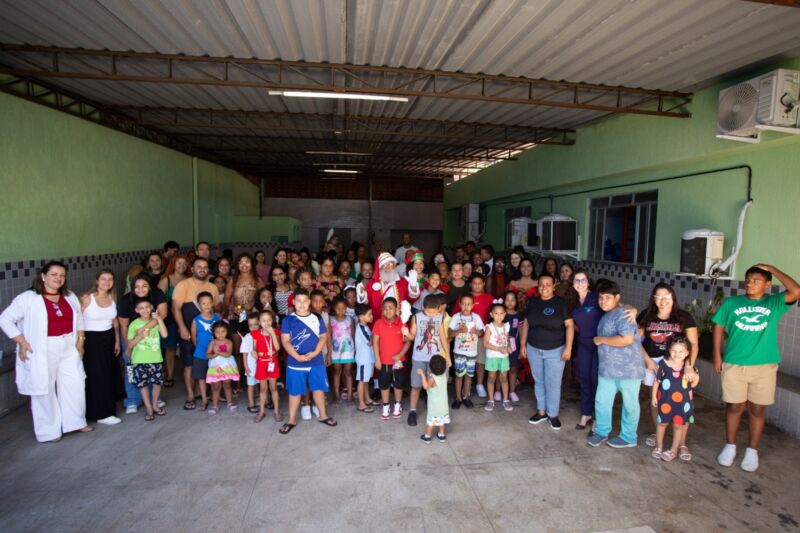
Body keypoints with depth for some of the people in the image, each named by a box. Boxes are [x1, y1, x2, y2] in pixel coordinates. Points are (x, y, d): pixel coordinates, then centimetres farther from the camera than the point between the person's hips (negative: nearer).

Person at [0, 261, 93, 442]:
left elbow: (79, 318, 16)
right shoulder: (28, 298, -10)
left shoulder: (70, 296, 6)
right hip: (42, 351, -5)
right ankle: (48, 431, 20)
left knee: (75, 384, 11)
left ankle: (76, 421, 28)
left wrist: (80, 341, 9)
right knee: (44, 389, 5)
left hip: (69, 348, 5)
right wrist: (22, 342, -12)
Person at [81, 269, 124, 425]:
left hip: (109, 339, 5)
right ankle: (102, 414, 8)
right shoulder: (86, 298, -12)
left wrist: (117, 341, 11)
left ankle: (108, 407, 27)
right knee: (97, 377, 0)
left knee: (110, 375, 12)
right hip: (91, 340, -5)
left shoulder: (112, 298, 4)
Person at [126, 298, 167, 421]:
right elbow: (130, 345, -2)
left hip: (156, 359, 1)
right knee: (143, 385, 5)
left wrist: (159, 319, -17)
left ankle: (155, 405, 29)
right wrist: (141, 336, -18)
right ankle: (149, 409, 18)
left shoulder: (156, 321, 2)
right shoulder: (134, 324, -3)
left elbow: (164, 334, -14)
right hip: (139, 361, -1)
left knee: (157, 383, 9)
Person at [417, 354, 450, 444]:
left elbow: (426, 386, -46)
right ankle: (441, 435, 32)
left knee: (431, 420, 9)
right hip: (443, 403, 5)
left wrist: (422, 374, -47)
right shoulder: (444, 374, -10)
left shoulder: (432, 378, -28)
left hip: (434, 404, -5)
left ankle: (427, 437, 22)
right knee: (442, 419, 20)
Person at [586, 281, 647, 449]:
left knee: (629, 405, 11)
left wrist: (601, 339, -19)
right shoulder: (605, 315, 11)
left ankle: (628, 438, 26)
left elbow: (627, 339, -29)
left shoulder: (623, 314, -18)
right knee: (601, 402, 12)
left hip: (628, 369, -8)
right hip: (607, 369, 8)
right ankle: (601, 432, 30)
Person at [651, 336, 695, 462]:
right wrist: (654, 396, 0)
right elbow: (657, 381, -3)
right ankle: (659, 447, 31)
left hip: (682, 401, 1)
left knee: (678, 425, 12)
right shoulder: (663, 363, -13)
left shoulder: (688, 366, -10)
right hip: (665, 399, 0)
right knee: (662, 423, 13)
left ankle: (673, 450, 28)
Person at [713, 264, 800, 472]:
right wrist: (717, 355, 2)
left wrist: (772, 269, -9)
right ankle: (730, 446, 25)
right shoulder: (731, 303, 2)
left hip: (764, 366, 0)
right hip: (734, 365, 0)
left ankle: (752, 451, 25)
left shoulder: (774, 303, 1)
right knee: (735, 407, 10)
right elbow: (718, 327, 7)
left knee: (757, 410, 10)